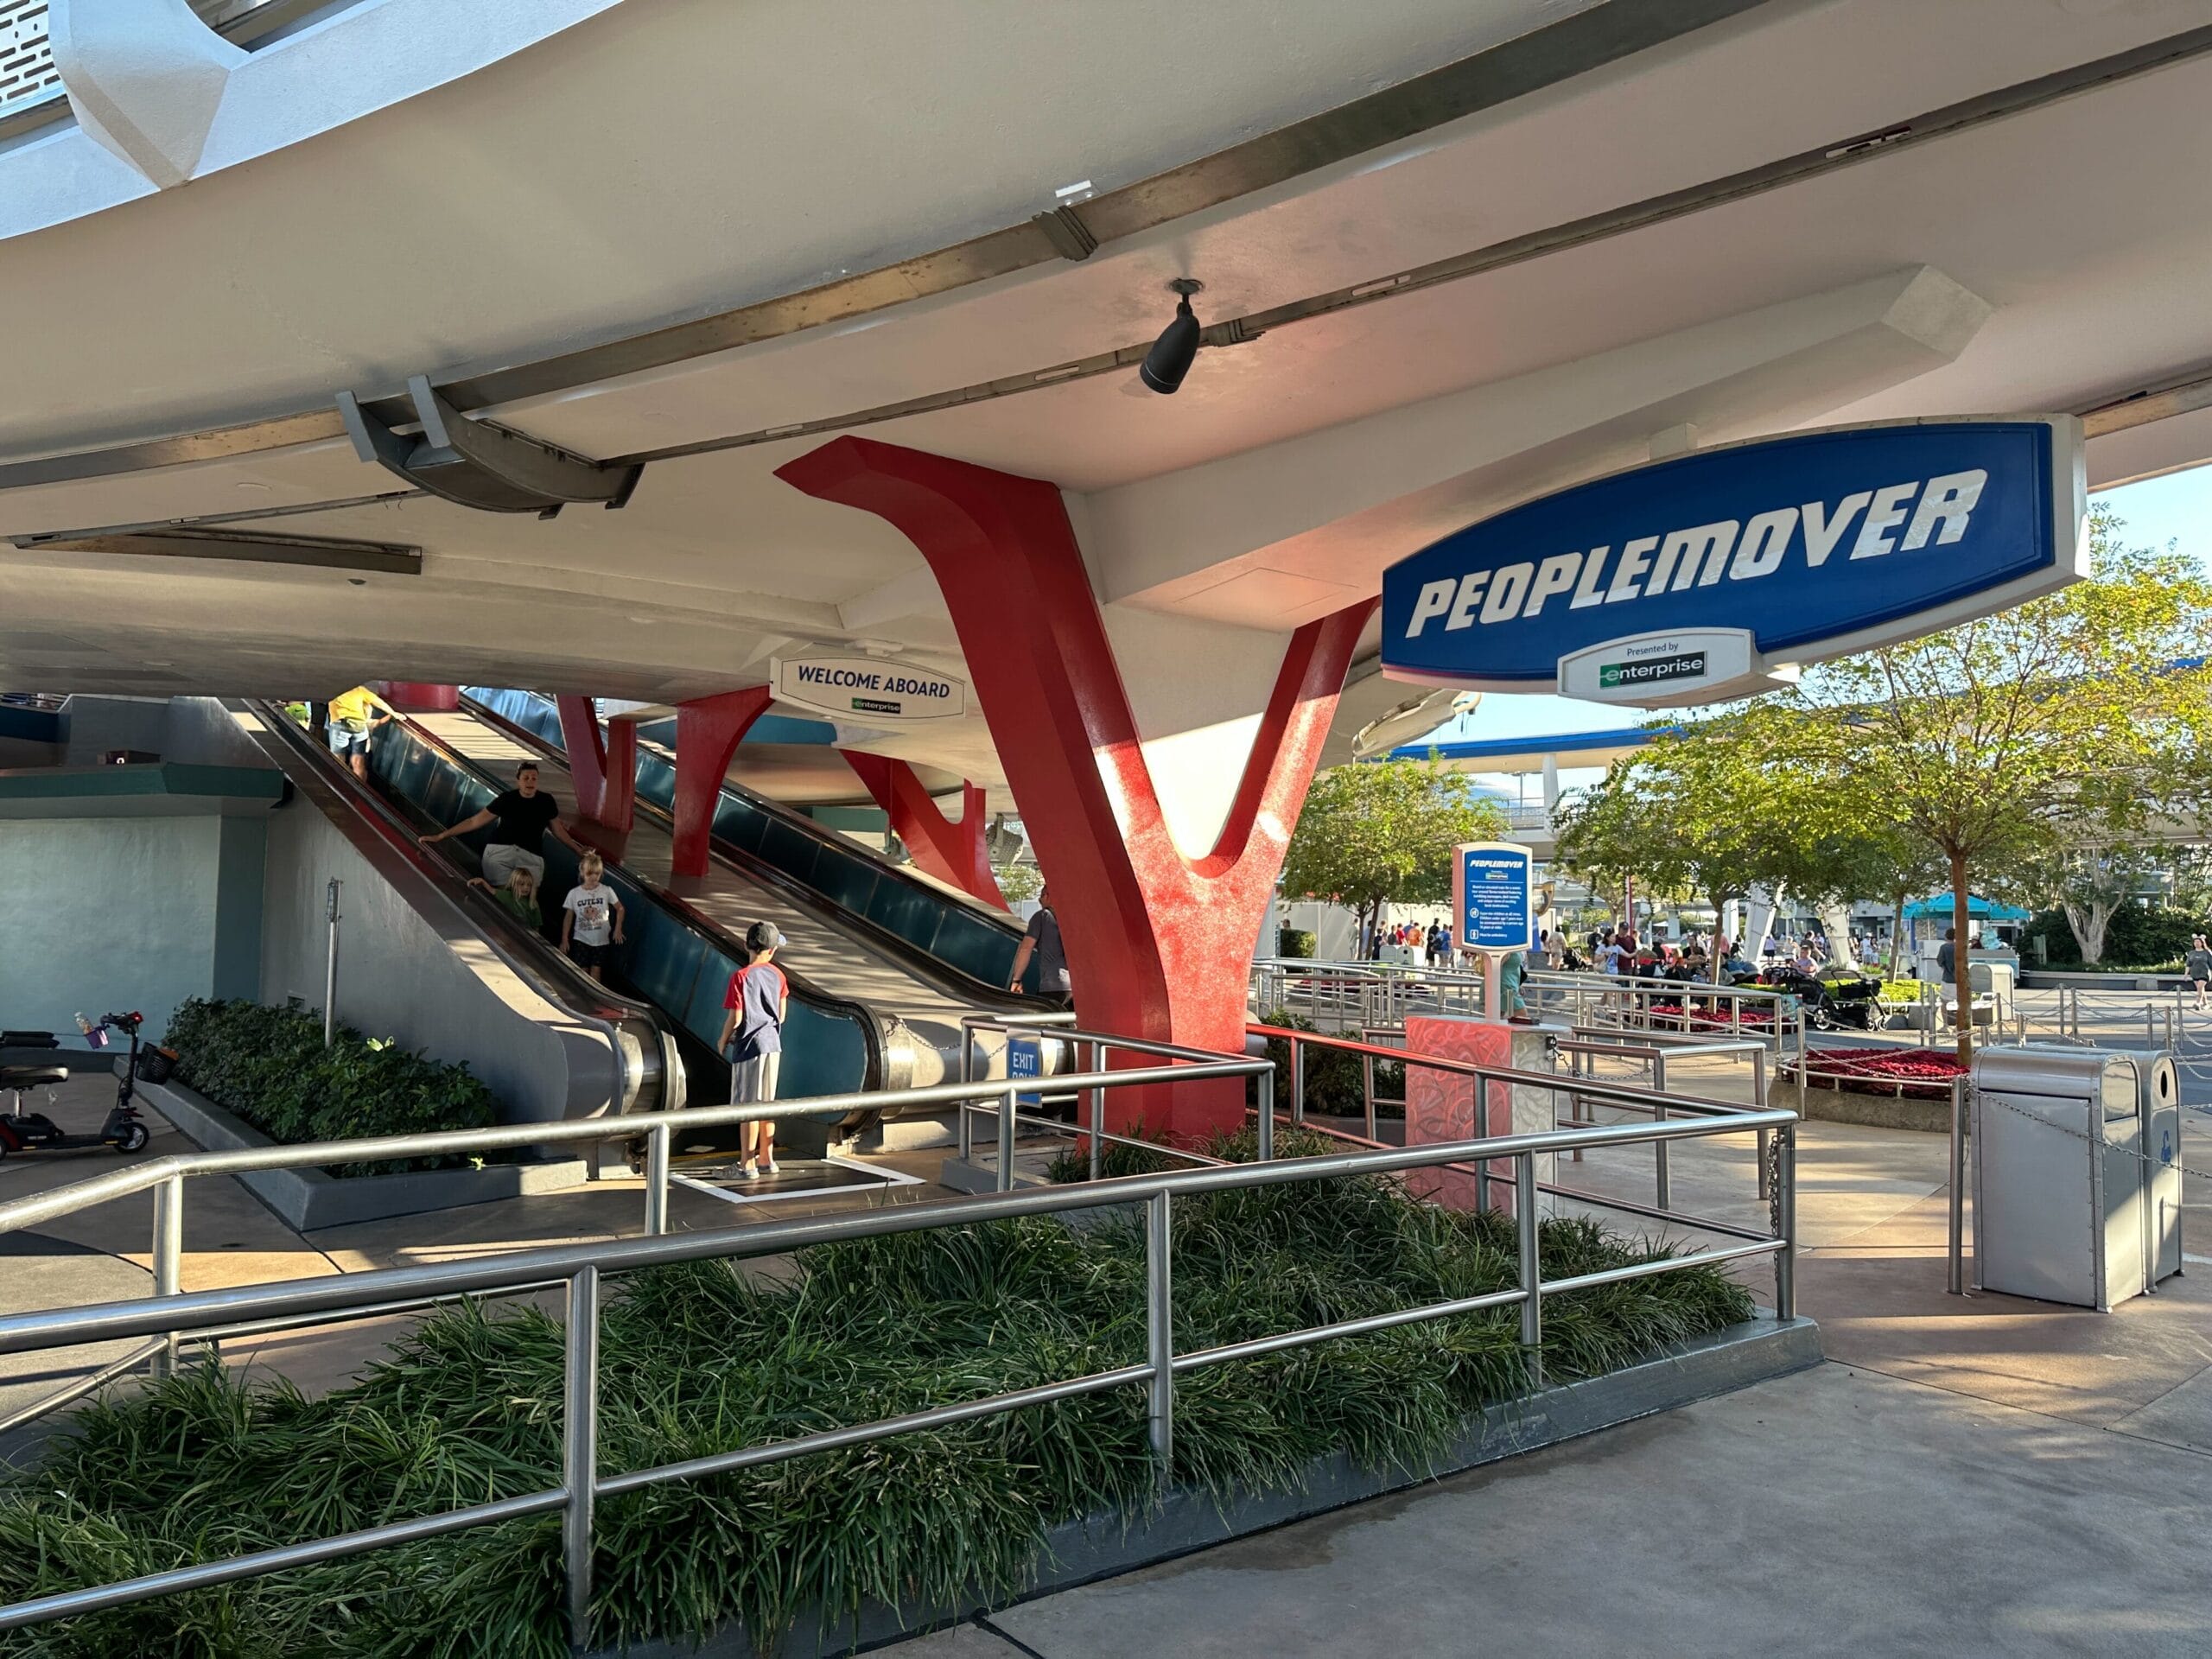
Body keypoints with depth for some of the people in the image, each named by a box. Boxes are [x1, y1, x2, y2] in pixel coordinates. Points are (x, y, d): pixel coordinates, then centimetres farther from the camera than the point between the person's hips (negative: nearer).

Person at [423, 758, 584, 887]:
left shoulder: (546, 801, 7)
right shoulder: (506, 799, 2)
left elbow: (558, 830, 22)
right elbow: (474, 821, 6)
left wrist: (578, 849, 24)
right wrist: (440, 837, 5)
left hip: (531, 857, 1)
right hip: (499, 851, -1)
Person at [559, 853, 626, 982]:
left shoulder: (607, 891, -8)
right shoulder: (574, 893, -8)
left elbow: (620, 909, 4)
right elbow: (568, 916, 0)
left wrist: (618, 929, -3)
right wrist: (564, 939, -1)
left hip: (601, 940, 0)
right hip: (581, 939, 0)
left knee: (596, 971, 5)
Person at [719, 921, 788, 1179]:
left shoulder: (741, 977, -12)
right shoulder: (777, 975, 4)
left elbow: (736, 1017, -12)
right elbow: (781, 1015, 9)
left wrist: (723, 1041, 4)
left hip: (749, 1045, -6)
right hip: (772, 1043, 6)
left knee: (748, 1106, 0)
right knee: (766, 1104, 15)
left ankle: (749, 1166, 4)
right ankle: (766, 1160, 24)